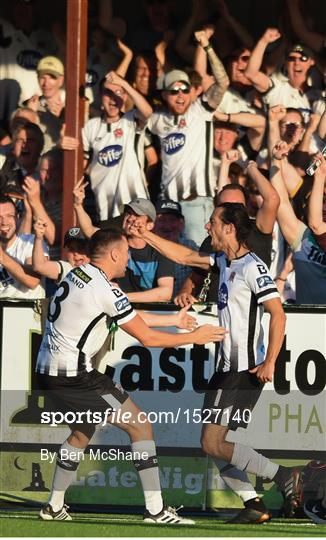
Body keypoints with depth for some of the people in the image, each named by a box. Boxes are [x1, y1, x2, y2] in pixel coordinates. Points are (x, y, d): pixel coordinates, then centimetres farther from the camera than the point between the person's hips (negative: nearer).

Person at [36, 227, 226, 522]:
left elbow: (130, 318, 21)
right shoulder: (107, 291, -16)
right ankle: (155, 509, -5)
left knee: (83, 431, 28)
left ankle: (55, 506, 29)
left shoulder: (78, 274, 11)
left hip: (49, 371, 9)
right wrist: (194, 337, 4)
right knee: (140, 425, -2)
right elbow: (147, 337, -9)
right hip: (75, 375, -9)